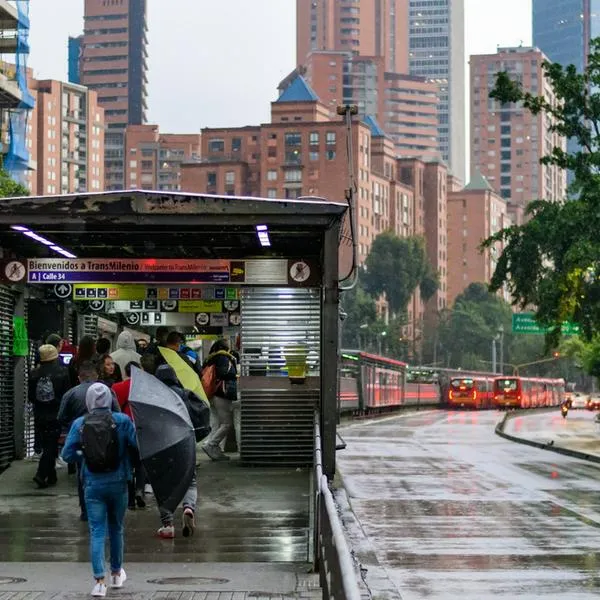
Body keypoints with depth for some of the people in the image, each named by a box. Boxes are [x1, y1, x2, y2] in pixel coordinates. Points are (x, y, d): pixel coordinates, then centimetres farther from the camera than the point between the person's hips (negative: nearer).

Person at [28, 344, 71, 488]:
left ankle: (51, 476, 22)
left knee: (47, 445, 16)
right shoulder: (62, 372, -12)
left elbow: (30, 396, 4)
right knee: (51, 445, 0)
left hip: (40, 415, 4)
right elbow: (67, 394, -9)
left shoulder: (34, 374, -3)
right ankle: (41, 474, -13)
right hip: (56, 415, -4)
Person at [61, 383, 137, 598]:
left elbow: (67, 454, -4)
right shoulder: (122, 421, -7)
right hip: (117, 483, 0)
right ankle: (116, 574, 33)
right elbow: (138, 445, -12)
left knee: (97, 532, 1)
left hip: (93, 485, 0)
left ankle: (99, 580, -11)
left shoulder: (79, 424, -4)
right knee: (116, 529, 18)